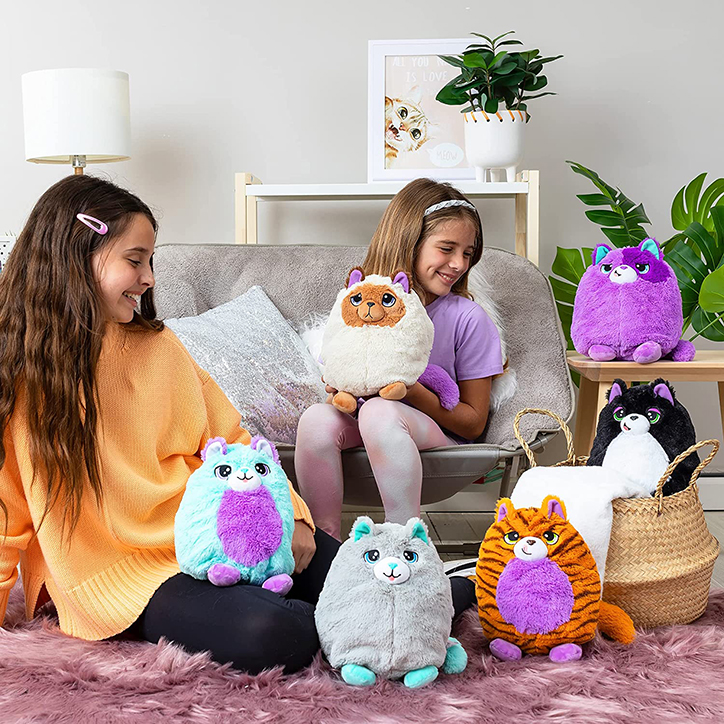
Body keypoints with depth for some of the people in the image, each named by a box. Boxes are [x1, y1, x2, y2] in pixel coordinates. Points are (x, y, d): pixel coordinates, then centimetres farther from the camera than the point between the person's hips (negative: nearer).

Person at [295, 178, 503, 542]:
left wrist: (413, 391, -21)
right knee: (317, 417, -28)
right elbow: (334, 382, 10)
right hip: (363, 429, 3)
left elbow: (474, 422, -5)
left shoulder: (467, 318, -7)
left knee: (380, 411, -34)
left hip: (441, 434, -3)